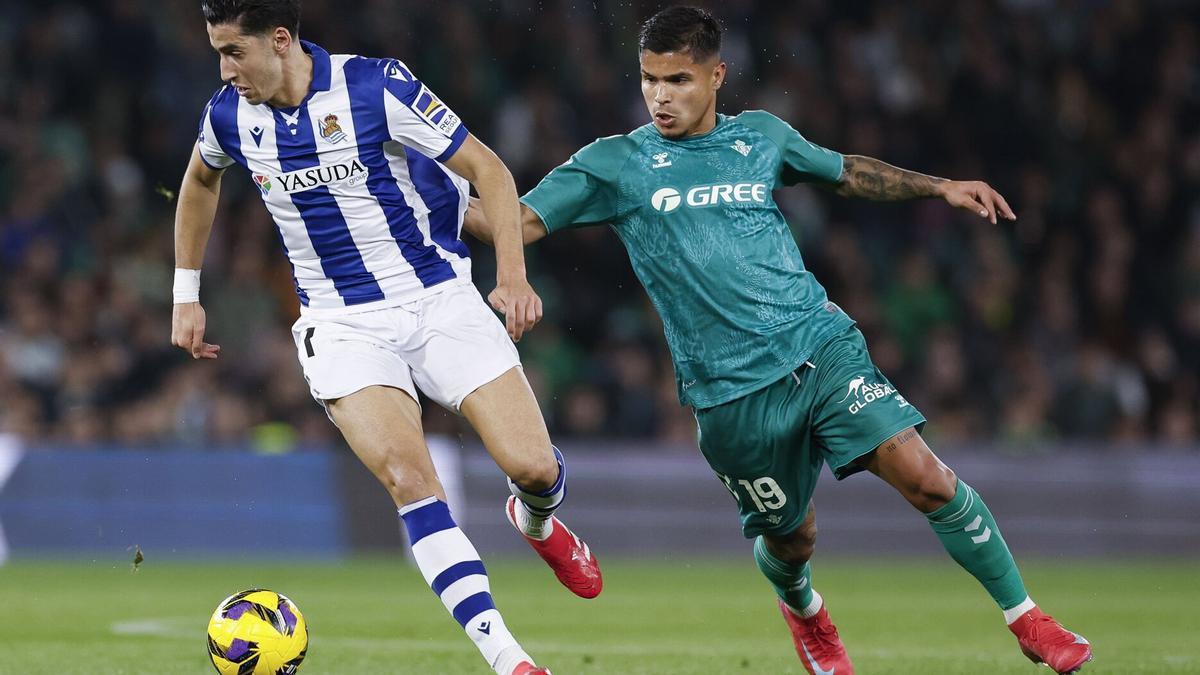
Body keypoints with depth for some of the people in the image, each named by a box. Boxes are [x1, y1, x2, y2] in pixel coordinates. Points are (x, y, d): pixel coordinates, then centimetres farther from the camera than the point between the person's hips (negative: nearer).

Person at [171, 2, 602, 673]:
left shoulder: (377, 87, -15)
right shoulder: (229, 115, -2)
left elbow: (488, 169, -9)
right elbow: (201, 181, 23)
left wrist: (513, 278, -20)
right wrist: (186, 296, 23)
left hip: (439, 300, -2)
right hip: (343, 327, 2)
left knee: (534, 466, -11)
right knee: (409, 479, -23)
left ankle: (537, 522, 30)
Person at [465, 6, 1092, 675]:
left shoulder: (759, 136, 10)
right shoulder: (615, 164, 2)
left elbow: (848, 172, 27)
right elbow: (513, 222, -3)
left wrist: (942, 187, 19)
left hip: (822, 346, 1)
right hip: (732, 393, -1)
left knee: (925, 476, -14)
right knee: (792, 538, 8)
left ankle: (1026, 618, -1)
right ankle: (804, 610, 46)